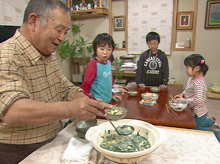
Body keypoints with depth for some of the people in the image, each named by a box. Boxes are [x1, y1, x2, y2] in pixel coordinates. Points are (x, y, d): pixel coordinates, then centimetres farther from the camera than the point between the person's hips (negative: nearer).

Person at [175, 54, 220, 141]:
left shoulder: (199, 83, -31)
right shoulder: (192, 79, -2)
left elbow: (198, 100, -38)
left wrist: (184, 100, -26)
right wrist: (182, 94, -2)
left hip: (198, 113, -9)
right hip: (194, 112, 9)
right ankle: (211, 121, 50)